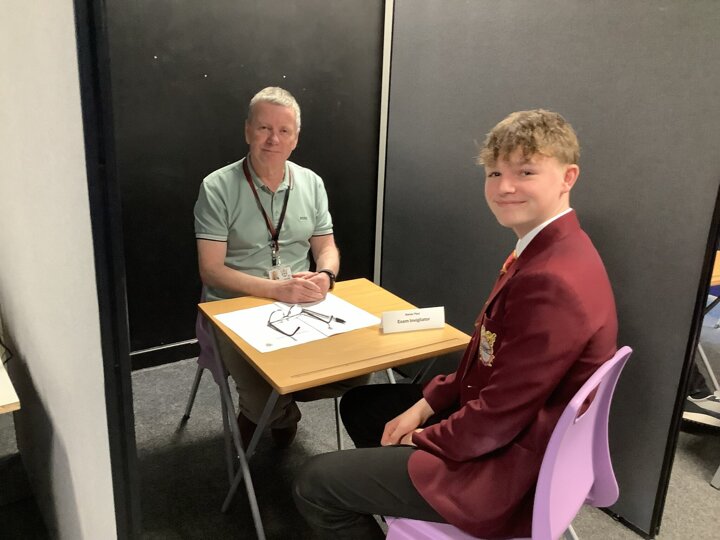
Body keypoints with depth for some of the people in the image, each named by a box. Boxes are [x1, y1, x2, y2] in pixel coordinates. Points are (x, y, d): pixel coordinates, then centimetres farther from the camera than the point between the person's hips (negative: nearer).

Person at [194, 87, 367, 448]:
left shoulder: (311, 183, 7)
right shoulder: (218, 187, -8)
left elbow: (326, 247, 12)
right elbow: (211, 270, -12)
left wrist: (325, 276, -13)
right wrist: (276, 289, -24)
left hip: (302, 307, 4)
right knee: (265, 401, -24)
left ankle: (274, 402, 13)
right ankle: (275, 411, 18)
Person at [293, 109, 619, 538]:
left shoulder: (551, 281, -31)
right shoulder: (551, 248, 3)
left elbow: (499, 419, -26)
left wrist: (424, 438, -9)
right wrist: (425, 406, 1)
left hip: (510, 467, -10)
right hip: (494, 423, 10)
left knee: (316, 484, -7)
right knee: (360, 405, 22)